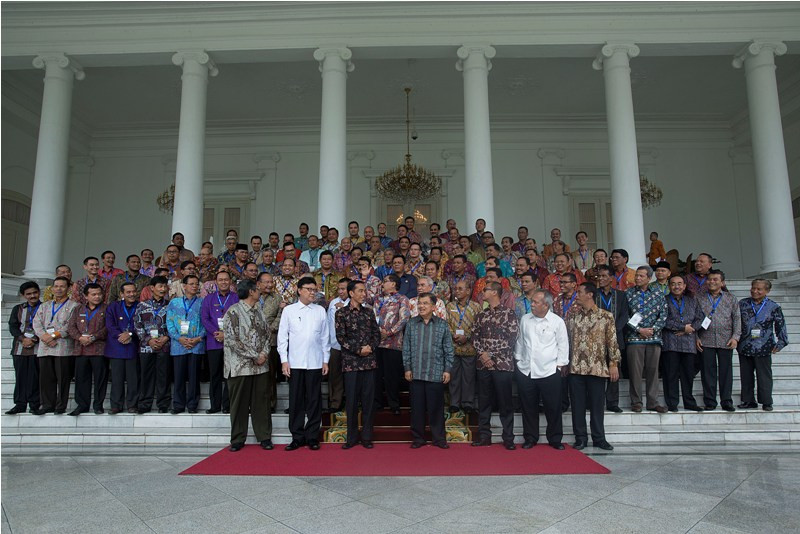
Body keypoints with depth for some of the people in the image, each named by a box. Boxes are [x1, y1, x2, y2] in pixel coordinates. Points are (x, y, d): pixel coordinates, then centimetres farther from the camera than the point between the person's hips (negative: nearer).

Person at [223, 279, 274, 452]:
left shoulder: (258, 311, 12)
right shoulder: (233, 312, -9)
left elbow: (267, 334, 14)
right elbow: (231, 340, -14)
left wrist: (264, 353, -5)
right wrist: (255, 356, -13)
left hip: (260, 365, 5)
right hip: (240, 365, -5)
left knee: (261, 402, 8)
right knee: (239, 404, 5)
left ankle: (264, 437, 18)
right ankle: (237, 439, 19)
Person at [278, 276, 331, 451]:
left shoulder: (320, 311, 6)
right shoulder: (289, 310, 3)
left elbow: (325, 337, 8)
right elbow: (282, 337, 3)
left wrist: (326, 360, 6)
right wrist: (284, 360, -2)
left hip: (315, 363, 1)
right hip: (294, 363, 0)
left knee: (314, 400, 5)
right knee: (296, 401, 5)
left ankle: (312, 437, 16)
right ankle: (297, 437, 16)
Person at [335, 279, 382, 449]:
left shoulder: (369, 312, 12)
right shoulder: (341, 313, 0)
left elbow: (377, 334, 11)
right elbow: (341, 337, -6)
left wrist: (371, 347, -8)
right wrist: (358, 350, -12)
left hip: (369, 361, 3)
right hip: (351, 362, -3)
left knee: (369, 399, 5)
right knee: (351, 400, 3)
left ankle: (367, 436, 15)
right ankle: (352, 437, 15)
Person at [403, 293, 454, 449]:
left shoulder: (442, 324, 4)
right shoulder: (411, 323, 6)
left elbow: (448, 349, 5)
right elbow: (406, 348, 7)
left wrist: (447, 370, 0)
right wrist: (407, 368, 2)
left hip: (436, 374, -1)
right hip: (415, 373, 1)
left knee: (436, 407, 5)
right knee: (417, 407, 6)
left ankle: (439, 438, 18)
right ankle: (417, 438, 19)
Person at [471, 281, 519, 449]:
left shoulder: (509, 314, -3)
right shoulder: (481, 315, 13)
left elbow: (512, 339, -8)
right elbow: (475, 336, 10)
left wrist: (493, 357, -11)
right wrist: (482, 353, -7)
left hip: (503, 364, -5)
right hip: (483, 364, 5)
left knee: (505, 403, 1)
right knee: (483, 402, 9)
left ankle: (508, 438, 11)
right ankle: (484, 436, 18)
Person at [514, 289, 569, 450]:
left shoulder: (557, 321, -3)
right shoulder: (524, 319, 7)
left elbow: (563, 345, 1)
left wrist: (561, 364, -2)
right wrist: (518, 359, 12)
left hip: (549, 371, -3)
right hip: (525, 370, 3)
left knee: (553, 408, 6)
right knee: (529, 407, 10)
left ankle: (555, 439, 22)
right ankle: (530, 438, 23)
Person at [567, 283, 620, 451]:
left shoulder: (606, 316, -1)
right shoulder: (572, 317, 8)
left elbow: (612, 341, -1)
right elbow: (566, 339, 10)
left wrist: (614, 364, -5)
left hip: (598, 368, -2)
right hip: (576, 368, 3)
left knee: (597, 405, 6)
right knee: (578, 405, 6)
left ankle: (599, 438, 19)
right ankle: (580, 438, 17)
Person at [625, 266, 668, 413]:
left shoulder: (658, 295, 10)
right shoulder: (628, 294, 4)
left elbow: (663, 315, 4)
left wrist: (652, 329, -9)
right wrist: (639, 330, -9)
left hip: (654, 338, 2)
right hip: (634, 338, -2)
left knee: (653, 370, 5)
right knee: (635, 370, -1)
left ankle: (653, 402, 13)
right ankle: (636, 402, 8)